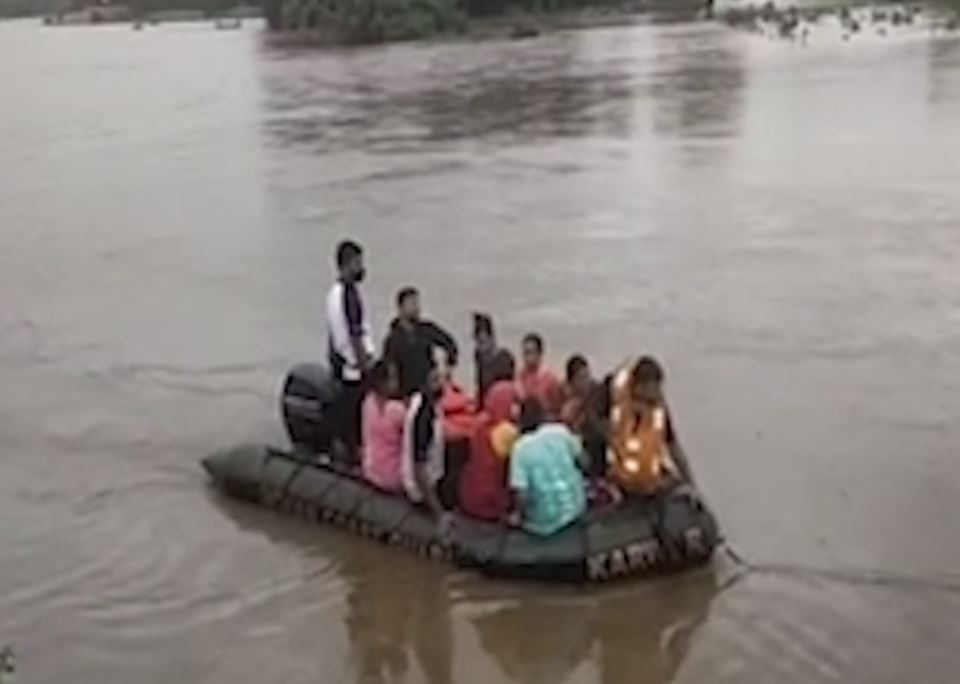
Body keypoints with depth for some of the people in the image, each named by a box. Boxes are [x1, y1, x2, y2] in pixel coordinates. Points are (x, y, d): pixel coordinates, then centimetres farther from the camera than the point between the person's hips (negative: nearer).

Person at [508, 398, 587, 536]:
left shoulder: (521, 447, -18)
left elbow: (520, 491, -22)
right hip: (574, 505, 3)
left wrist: (517, 516, -4)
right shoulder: (561, 431, -7)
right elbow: (578, 456, 9)